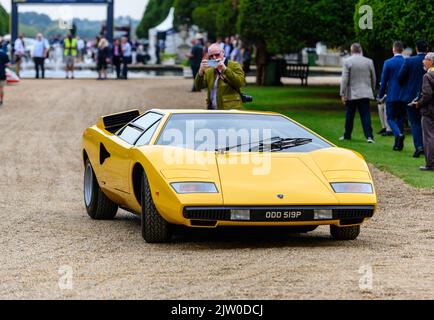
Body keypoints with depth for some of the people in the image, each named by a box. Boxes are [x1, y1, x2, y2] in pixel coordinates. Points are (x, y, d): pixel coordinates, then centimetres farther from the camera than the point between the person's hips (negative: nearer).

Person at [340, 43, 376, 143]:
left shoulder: (348, 62, -6)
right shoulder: (369, 62, 2)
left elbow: (344, 79, -9)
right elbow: (374, 78, 9)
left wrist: (343, 94, -7)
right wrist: (372, 90, 22)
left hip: (352, 94, -2)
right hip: (365, 93, 2)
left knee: (350, 116, 12)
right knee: (366, 115, -1)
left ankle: (347, 135, 22)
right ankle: (369, 136, -13)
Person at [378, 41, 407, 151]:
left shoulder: (388, 63, -7)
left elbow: (383, 81, -2)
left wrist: (380, 95, 7)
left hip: (392, 96, -3)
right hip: (404, 96, 3)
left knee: (391, 118, 4)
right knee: (400, 119, 13)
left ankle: (399, 134, -24)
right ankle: (398, 144, 13)